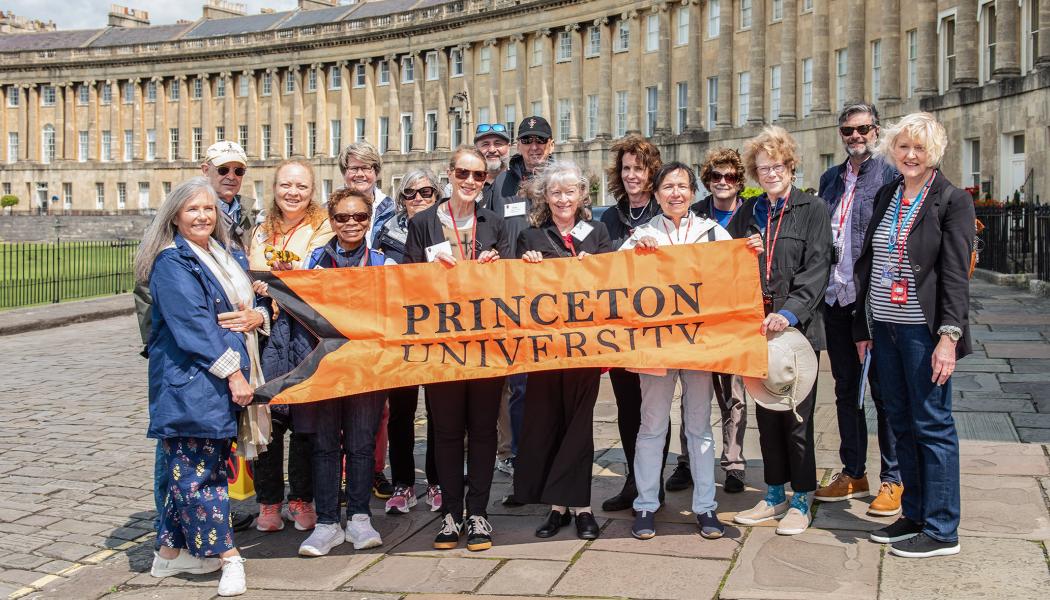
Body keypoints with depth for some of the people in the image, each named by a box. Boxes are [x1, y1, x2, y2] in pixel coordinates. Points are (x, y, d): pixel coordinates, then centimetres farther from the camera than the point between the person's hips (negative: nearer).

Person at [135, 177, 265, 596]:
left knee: (190, 467, 12)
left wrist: (256, 317, -4)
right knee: (197, 468, -5)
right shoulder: (172, 262, -8)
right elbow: (193, 324, -17)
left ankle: (170, 551, 21)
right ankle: (226, 555, 0)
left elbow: (250, 300, 22)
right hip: (190, 380, -8)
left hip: (227, 380, 8)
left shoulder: (222, 255, 18)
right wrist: (232, 371, -20)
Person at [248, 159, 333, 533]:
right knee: (265, 412, -4)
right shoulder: (263, 231, 20)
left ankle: (302, 500, 10)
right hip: (268, 326, 3)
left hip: (306, 327, -3)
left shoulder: (323, 227, 5)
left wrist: (292, 271, -25)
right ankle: (268, 502, 6)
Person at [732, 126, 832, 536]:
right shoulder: (750, 213, 12)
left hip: (798, 328, -5)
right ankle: (775, 494, 22)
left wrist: (789, 312, -22)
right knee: (766, 414, 11)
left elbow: (816, 270, -10)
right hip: (757, 328, 5)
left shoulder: (812, 210, -2)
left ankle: (801, 500, 12)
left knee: (796, 417, 0)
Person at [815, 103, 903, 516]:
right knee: (845, 390, 14)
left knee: (883, 391, 2)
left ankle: (892, 481, 12)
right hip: (836, 298, 6)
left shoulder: (891, 178, -6)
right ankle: (853, 474, 25)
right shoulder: (830, 179, 13)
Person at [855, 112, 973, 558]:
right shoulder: (886, 196, 13)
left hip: (923, 330, -6)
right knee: (901, 423, 12)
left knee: (932, 425, -1)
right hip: (884, 327, 7)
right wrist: (863, 327, 14)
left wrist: (950, 336, -18)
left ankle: (941, 530, 7)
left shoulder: (952, 201, -6)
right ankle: (914, 515, 23)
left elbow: (956, 274, -11)